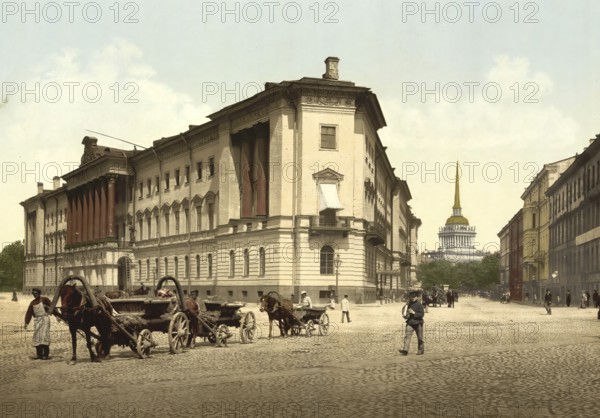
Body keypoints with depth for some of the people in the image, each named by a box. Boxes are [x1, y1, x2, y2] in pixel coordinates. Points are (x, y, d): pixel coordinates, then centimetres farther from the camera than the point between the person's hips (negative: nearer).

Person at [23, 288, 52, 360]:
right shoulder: (32, 303, 12)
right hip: (37, 320, 6)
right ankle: (39, 354, 11)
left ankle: (46, 354, -7)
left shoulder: (44, 299, -2)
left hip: (44, 319, -6)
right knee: (36, 337, 4)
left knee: (44, 336, -10)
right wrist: (26, 323, 6)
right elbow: (29, 313, 12)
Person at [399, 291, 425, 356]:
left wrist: (414, 313, -22)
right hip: (410, 323, 4)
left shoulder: (419, 305, -9)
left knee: (420, 338, 8)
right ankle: (405, 350, -17)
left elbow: (422, 314, -14)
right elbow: (406, 312, 24)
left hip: (418, 323, -4)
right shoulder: (409, 304, 8)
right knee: (407, 336, -10)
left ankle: (421, 350, 24)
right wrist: (406, 316, 2)